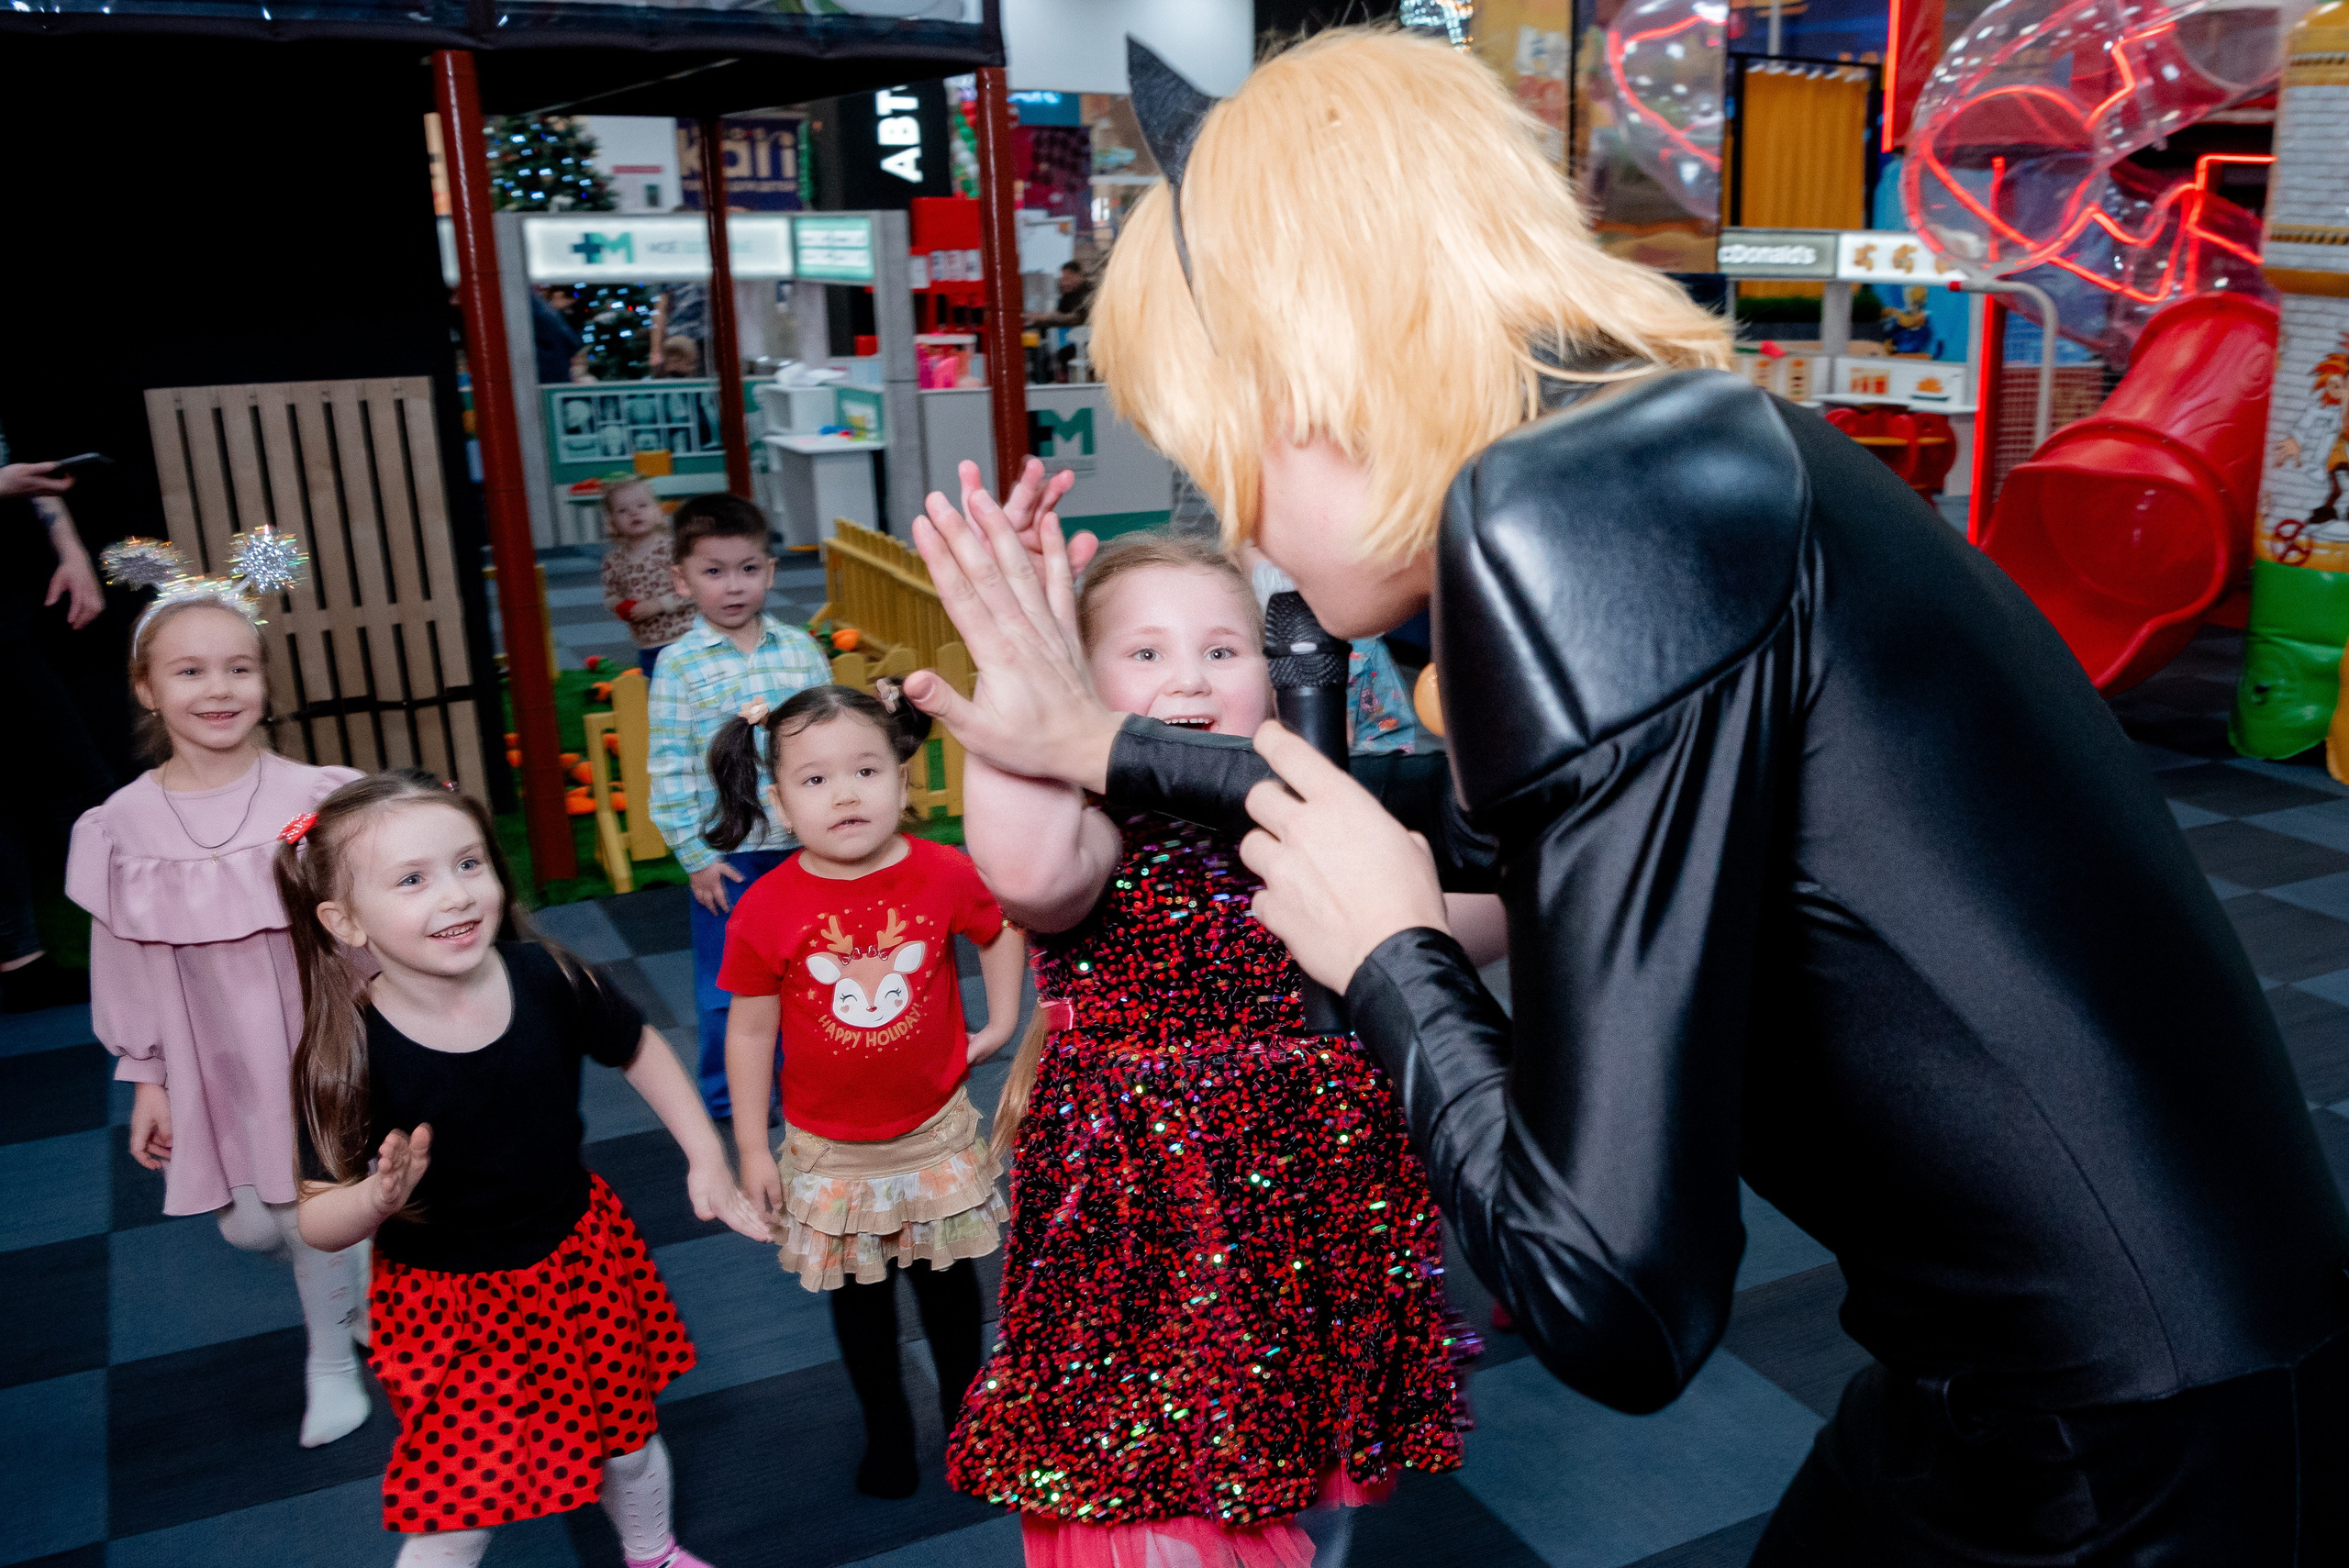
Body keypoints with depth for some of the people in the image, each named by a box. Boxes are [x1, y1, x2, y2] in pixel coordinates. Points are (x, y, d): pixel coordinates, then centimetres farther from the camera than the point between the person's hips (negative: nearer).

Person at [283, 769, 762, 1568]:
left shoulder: (544, 980, -19)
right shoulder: (348, 1053, -25)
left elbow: (638, 1048, 1)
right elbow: (319, 1221, -18)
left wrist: (706, 1158, -1)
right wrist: (378, 1197, -39)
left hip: (580, 1258, 3)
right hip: (446, 1303, -3)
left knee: (624, 1439, 22)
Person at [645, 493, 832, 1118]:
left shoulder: (802, 649, 2)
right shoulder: (679, 664, -6)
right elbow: (670, 767, -7)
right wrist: (694, 855, -10)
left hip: (806, 843, 3)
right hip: (727, 852, -3)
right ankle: (730, 1100, 27)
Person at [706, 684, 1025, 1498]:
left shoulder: (945, 874, -15)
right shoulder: (766, 910, -17)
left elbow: (1002, 929, 7)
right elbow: (750, 1031, -8)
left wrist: (1000, 1022, 2)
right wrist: (752, 1149, -3)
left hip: (935, 1132, 1)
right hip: (829, 1149, -1)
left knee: (947, 1276, 19)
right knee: (858, 1293, 17)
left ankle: (964, 1409, 44)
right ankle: (885, 1427, 41)